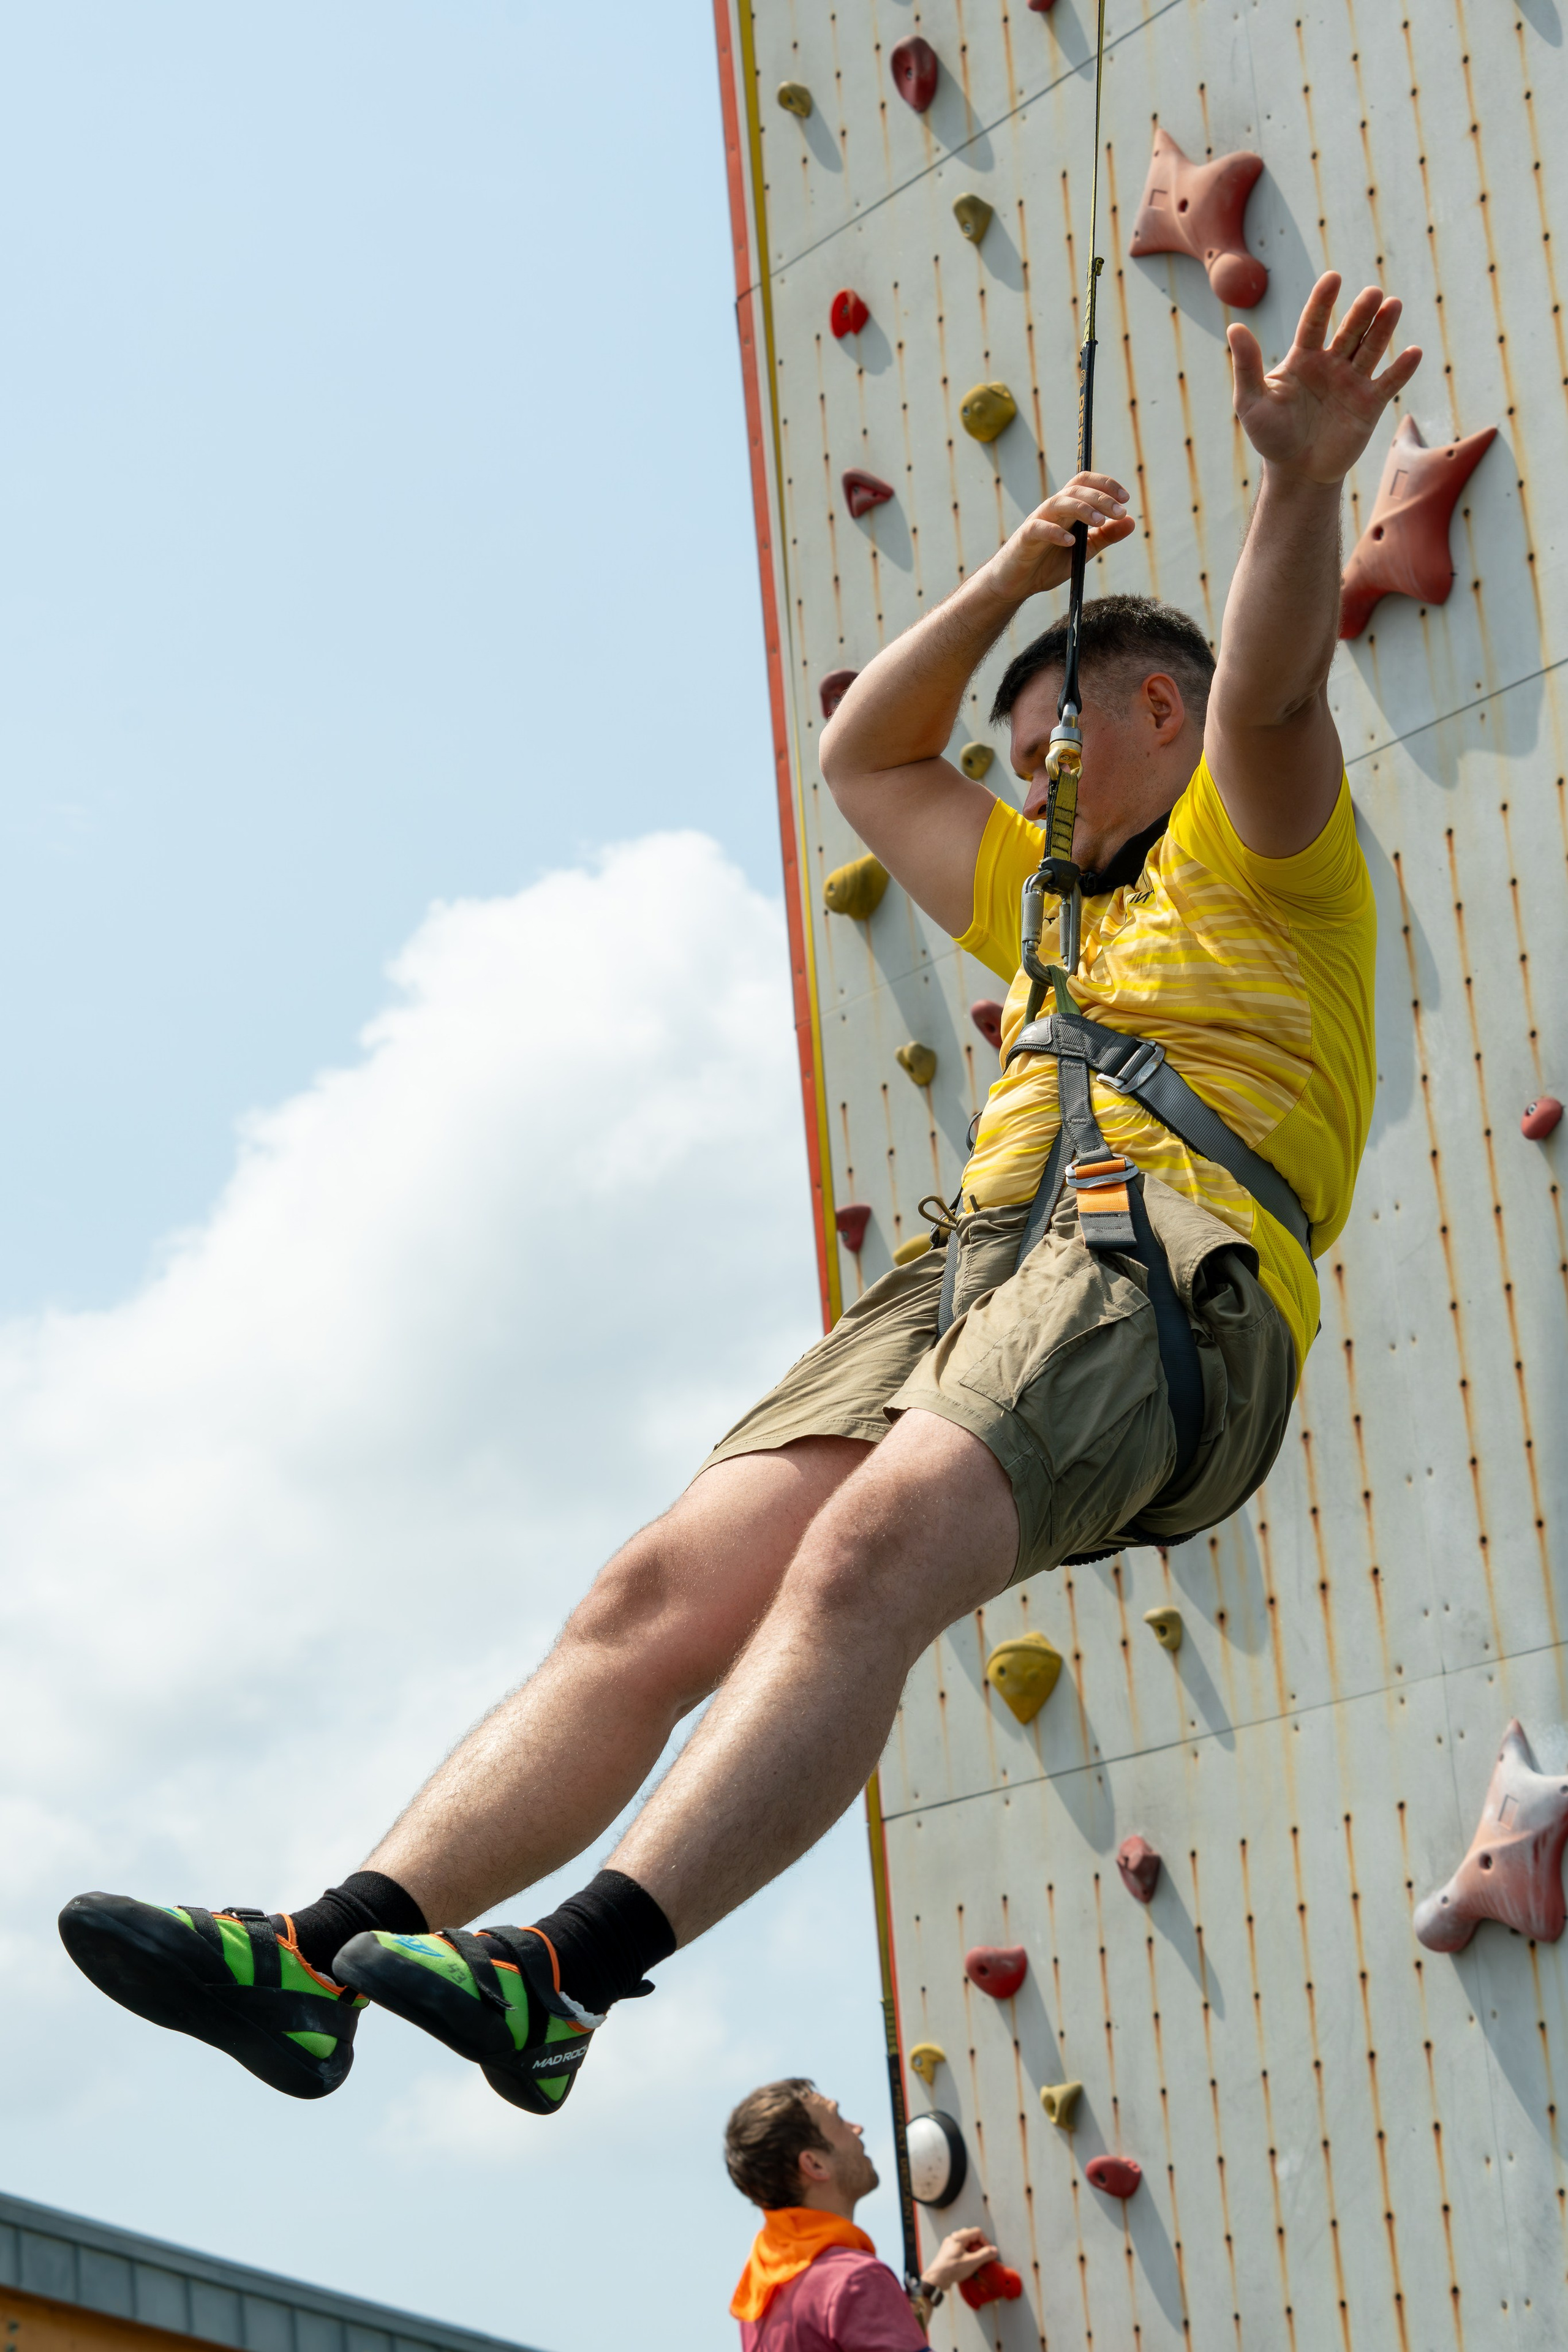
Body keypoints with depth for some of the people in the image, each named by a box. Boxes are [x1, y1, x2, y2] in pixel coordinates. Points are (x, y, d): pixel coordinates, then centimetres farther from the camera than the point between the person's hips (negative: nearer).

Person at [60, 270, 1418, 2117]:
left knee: (868, 1560, -33)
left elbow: (1269, 687, -3)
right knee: (659, 1594, -13)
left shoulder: (1264, 856, 18)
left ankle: (570, 1974, -49)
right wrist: (1011, 577, 39)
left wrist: (1299, 484, -20)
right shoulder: (1049, 908, 40)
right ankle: (327, 1951, -26)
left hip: (1163, 1273, -7)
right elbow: (864, 759, 47)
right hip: (970, 1270, 7)